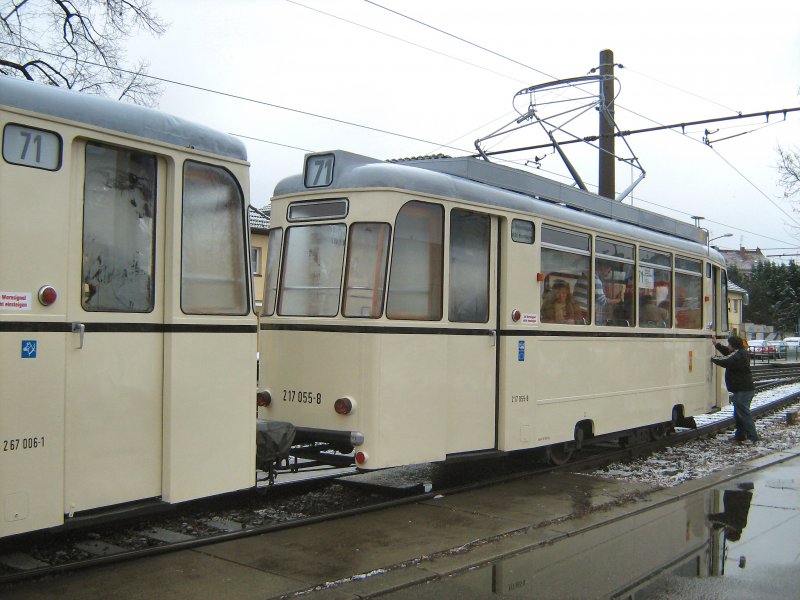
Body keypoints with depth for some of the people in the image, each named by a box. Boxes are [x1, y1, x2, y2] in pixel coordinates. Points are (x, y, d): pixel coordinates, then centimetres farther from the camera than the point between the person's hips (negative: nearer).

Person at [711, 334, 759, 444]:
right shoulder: (741, 353, 14)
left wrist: (713, 358, -5)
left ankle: (752, 437, -9)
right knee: (739, 413, 18)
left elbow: (724, 362, -23)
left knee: (744, 414, -9)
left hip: (742, 390, -11)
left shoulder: (737, 356, -19)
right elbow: (727, 352, 25)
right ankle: (740, 435, 25)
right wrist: (716, 344, 22)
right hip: (746, 389, 11)